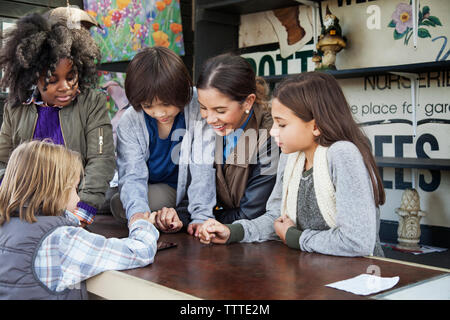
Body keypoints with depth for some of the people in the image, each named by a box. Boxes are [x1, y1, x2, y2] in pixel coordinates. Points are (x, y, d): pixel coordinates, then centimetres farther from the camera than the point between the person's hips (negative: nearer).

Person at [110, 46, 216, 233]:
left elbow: (204, 168, -24)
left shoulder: (199, 108, -21)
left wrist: (201, 217, -35)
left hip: (187, 190, 0)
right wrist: (138, 213, -40)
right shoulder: (129, 122, -13)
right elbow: (131, 175, -19)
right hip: (151, 190, 1)